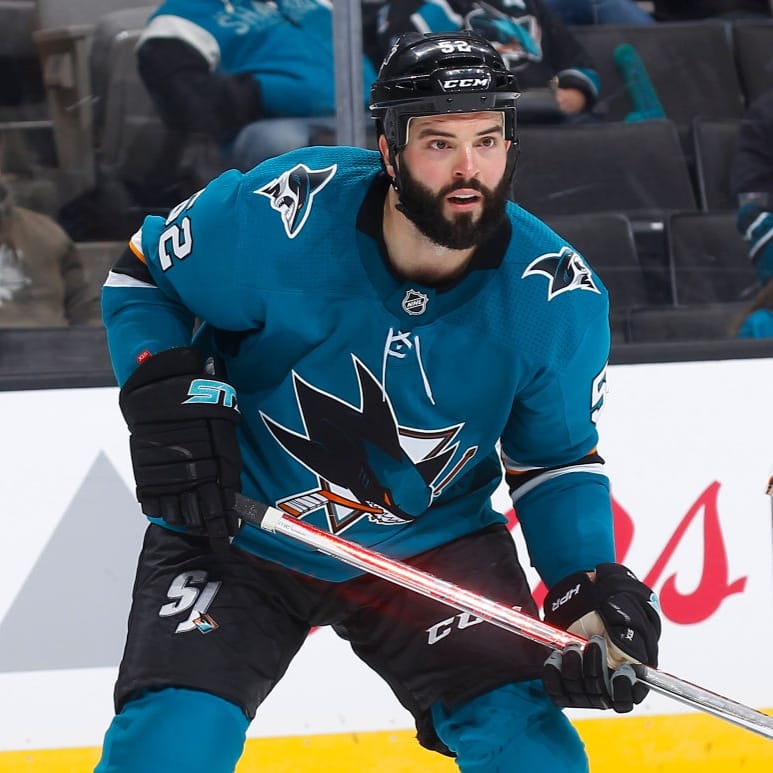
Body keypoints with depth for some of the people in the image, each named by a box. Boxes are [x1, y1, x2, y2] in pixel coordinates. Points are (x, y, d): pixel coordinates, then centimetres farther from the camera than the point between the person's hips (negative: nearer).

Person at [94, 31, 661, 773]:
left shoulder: (557, 297, -16)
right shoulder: (280, 215, -25)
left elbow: (556, 460, -2)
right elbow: (141, 277, -6)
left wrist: (589, 587, -17)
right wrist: (167, 400, -22)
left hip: (433, 546, 2)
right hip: (235, 534, -2)